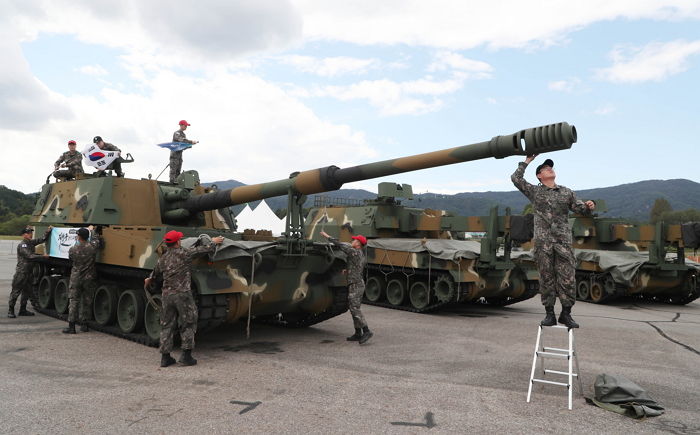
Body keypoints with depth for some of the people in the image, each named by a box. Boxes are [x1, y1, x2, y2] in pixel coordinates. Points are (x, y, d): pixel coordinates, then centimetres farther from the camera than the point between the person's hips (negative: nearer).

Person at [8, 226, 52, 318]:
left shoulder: (31, 242, 10)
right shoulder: (22, 245, -13)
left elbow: (43, 239, 16)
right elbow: (30, 256, -20)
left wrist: (48, 231, 2)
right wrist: (43, 256, -20)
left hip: (29, 272, 8)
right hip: (21, 272, -8)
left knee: (27, 291, 12)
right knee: (16, 291, -2)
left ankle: (22, 310, 21)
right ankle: (10, 311, 5)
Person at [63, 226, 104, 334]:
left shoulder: (72, 249, -11)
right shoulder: (92, 246, -10)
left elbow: (71, 262, 4)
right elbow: (99, 240, 10)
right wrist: (91, 230, 22)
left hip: (75, 278, -1)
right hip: (89, 278, 1)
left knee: (73, 301, 4)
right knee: (87, 301, 11)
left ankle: (71, 326, 2)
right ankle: (84, 325, 17)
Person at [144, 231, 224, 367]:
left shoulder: (162, 259, 10)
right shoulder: (183, 253, -7)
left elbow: (155, 274, 27)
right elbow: (203, 249, 1)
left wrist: (149, 280, 51)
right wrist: (214, 242, 21)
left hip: (167, 294, 5)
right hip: (182, 294, -5)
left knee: (167, 325, 12)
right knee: (188, 324, 5)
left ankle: (165, 357, 13)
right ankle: (186, 356, 3)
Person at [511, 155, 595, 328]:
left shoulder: (566, 193, 16)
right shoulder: (535, 191, 11)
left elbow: (579, 208, 10)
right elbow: (516, 178, 2)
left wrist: (589, 206, -12)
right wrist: (526, 161, 9)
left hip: (563, 241, 1)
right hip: (543, 241, -1)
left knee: (567, 278, -4)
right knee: (546, 279, 1)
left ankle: (566, 314, 7)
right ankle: (549, 314, 8)